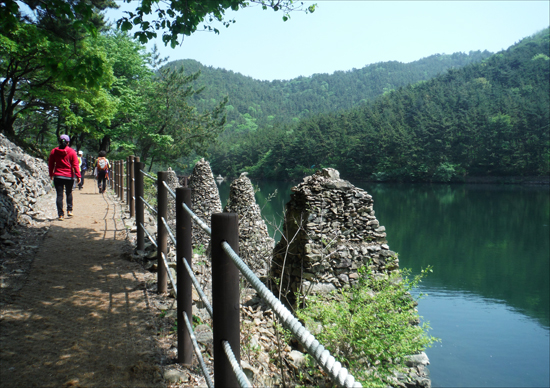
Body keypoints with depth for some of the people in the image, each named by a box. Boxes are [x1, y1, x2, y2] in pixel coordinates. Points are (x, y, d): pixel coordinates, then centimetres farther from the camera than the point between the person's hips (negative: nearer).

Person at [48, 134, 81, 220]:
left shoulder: (54, 151, 2)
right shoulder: (71, 152, -4)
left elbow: (50, 164, 9)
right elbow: (75, 165, -6)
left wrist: (51, 174, 20)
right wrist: (78, 175, -4)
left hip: (58, 176, 1)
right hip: (69, 176, 0)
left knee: (59, 195, 2)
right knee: (69, 193, 20)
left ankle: (60, 214, -1)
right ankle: (69, 210, 17)